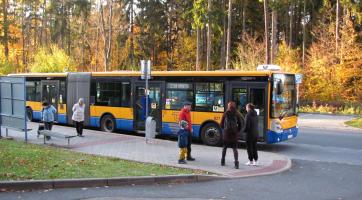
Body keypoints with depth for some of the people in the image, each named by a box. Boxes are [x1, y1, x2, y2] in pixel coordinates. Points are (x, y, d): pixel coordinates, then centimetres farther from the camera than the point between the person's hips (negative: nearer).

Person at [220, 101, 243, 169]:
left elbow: (221, 124, 0)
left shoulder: (225, 114, -3)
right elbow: (240, 124, 0)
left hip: (226, 134, 1)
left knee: (224, 147, 18)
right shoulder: (237, 114, -3)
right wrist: (237, 131, 12)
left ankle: (223, 161, 25)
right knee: (235, 149, 5)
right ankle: (236, 162, -8)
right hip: (234, 134, 0)